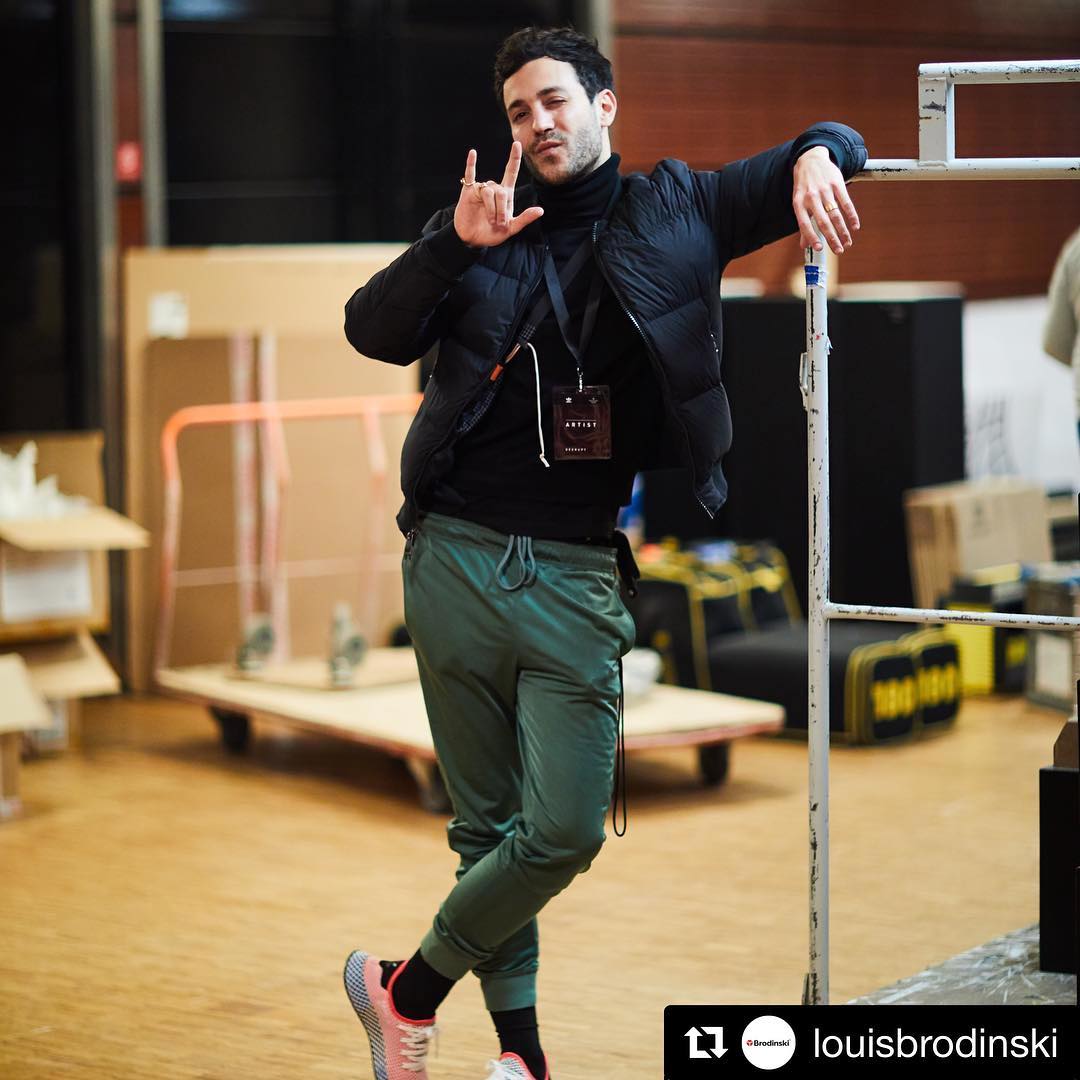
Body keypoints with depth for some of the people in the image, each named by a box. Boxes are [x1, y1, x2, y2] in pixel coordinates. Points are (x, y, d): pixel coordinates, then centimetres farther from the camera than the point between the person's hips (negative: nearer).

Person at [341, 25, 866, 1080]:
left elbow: (830, 147, 16)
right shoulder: (481, 228, 11)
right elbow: (371, 332, 1)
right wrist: (453, 243, -12)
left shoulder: (673, 211, 9)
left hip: (579, 576, -1)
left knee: (565, 830, -8)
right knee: (486, 824, 6)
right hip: (456, 559, 1)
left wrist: (817, 156, -7)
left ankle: (409, 987, 11)